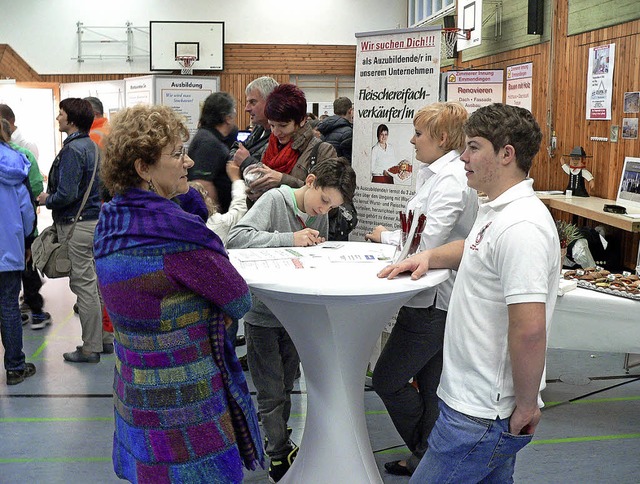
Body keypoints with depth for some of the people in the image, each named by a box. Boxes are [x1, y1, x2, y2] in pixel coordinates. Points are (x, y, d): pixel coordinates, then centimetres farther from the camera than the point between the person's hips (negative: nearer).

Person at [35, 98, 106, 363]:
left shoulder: (72, 150, -17)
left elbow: (66, 194, -24)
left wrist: (47, 200, -5)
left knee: (84, 286, -2)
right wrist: (53, 196, 15)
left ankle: (90, 348, 5)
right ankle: (105, 337, 25)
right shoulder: (90, 145, 12)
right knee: (95, 282, 16)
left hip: (77, 225, -9)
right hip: (94, 219, 9)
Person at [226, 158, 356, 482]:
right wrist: (290, 239, -32)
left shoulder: (321, 215, 2)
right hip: (262, 313, -6)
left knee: (286, 387, 19)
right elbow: (236, 238, -29)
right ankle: (280, 456, 17)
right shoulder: (274, 200, -16)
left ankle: (277, 441, 37)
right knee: (272, 394, 2)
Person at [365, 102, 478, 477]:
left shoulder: (452, 181, -19)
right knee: (430, 386, 18)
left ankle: (429, 456, 15)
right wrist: (395, 236, 2)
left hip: (435, 302, -10)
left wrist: (385, 236, -8)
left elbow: (428, 241, -23)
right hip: (436, 297, 10)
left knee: (388, 380, 0)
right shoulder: (441, 173, 12)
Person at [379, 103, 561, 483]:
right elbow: (477, 249, 32)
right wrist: (430, 257, 14)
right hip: (479, 402, 10)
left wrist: (526, 406, -19)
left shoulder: (521, 226, -24)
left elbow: (529, 328, -29)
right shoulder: (497, 210, 10)